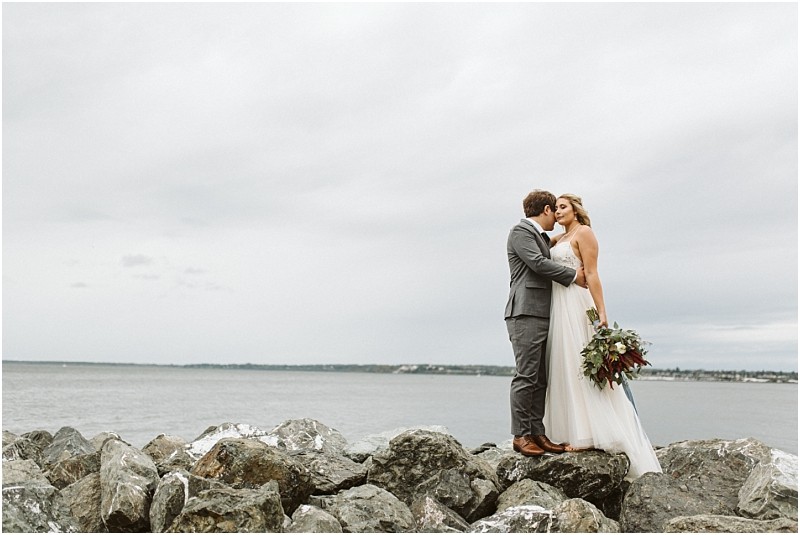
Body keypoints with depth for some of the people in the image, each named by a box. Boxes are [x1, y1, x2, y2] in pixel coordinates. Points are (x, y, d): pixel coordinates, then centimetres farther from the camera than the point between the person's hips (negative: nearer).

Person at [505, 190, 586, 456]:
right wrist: (574, 275, -6)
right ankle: (520, 435, -3)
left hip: (542, 315, 9)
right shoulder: (521, 231, -3)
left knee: (540, 379, 7)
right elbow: (538, 263, -14)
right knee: (526, 376, -8)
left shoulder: (543, 237, 26)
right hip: (526, 314, -9)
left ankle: (537, 432, 11)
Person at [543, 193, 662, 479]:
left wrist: (601, 311, -18)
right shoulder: (558, 239, 18)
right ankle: (579, 432, 13)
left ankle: (589, 433, 0)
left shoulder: (584, 233, -4)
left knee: (579, 365, -7)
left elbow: (592, 275, -12)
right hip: (559, 305, 8)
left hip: (576, 304, -8)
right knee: (565, 368, 7)